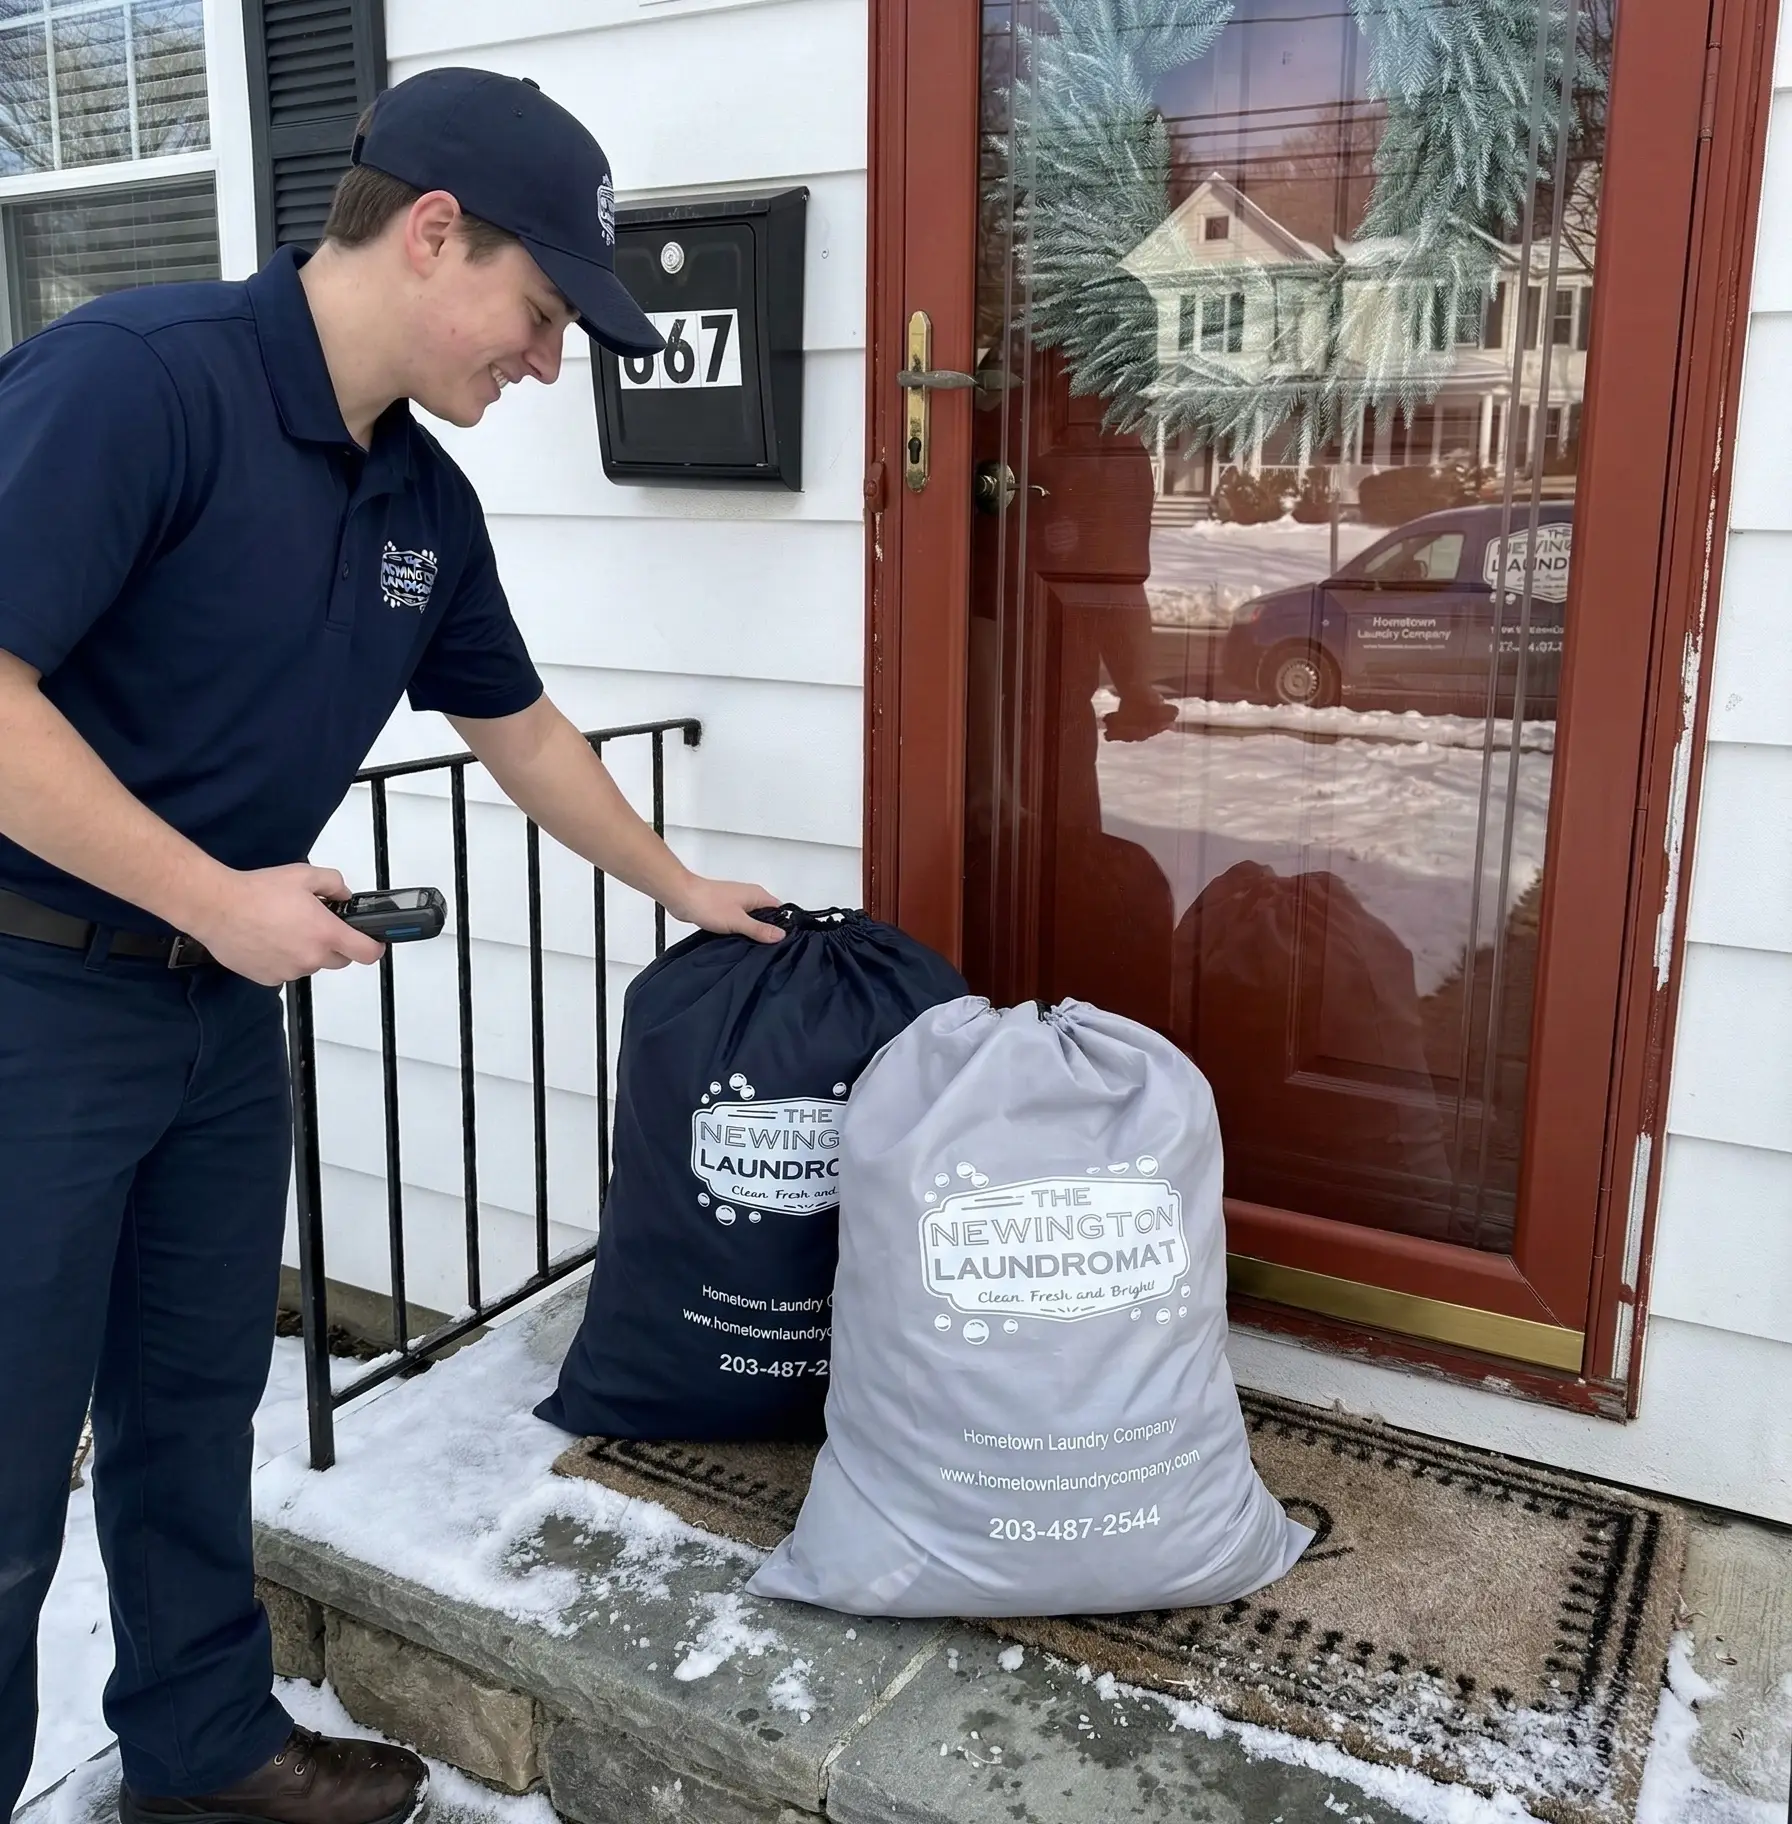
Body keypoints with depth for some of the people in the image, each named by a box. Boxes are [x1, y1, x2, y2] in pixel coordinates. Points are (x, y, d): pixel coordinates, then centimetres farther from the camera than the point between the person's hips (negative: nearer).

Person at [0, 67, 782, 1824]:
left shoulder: (425, 497, 5)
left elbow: (519, 728, 17)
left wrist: (681, 888, 23)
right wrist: (222, 899, -21)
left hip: (220, 1003, 8)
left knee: (197, 1408, 19)